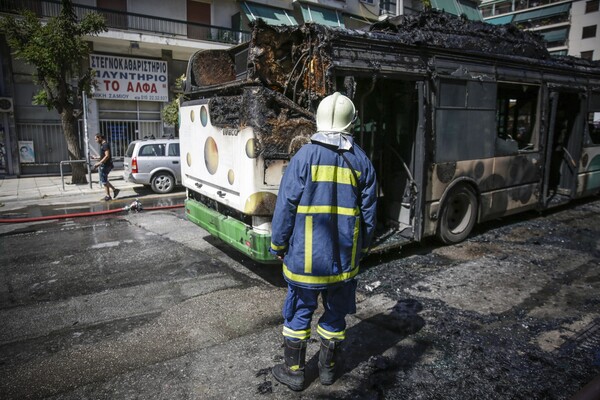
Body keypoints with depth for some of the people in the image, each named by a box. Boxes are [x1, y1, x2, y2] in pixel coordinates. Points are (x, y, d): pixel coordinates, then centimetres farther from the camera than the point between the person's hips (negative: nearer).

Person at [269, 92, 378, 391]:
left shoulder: (304, 156, -10)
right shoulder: (361, 161, 0)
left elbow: (285, 206, -9)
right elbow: (369, 212, 5)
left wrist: (278, 246, 3)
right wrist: (361, 249, 17)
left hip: (305, 256, -3)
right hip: (344, 257, 3)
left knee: (298, 313, 12)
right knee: (335, 314, 18)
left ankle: (293, 371, 26)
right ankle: (327, 368, 34)